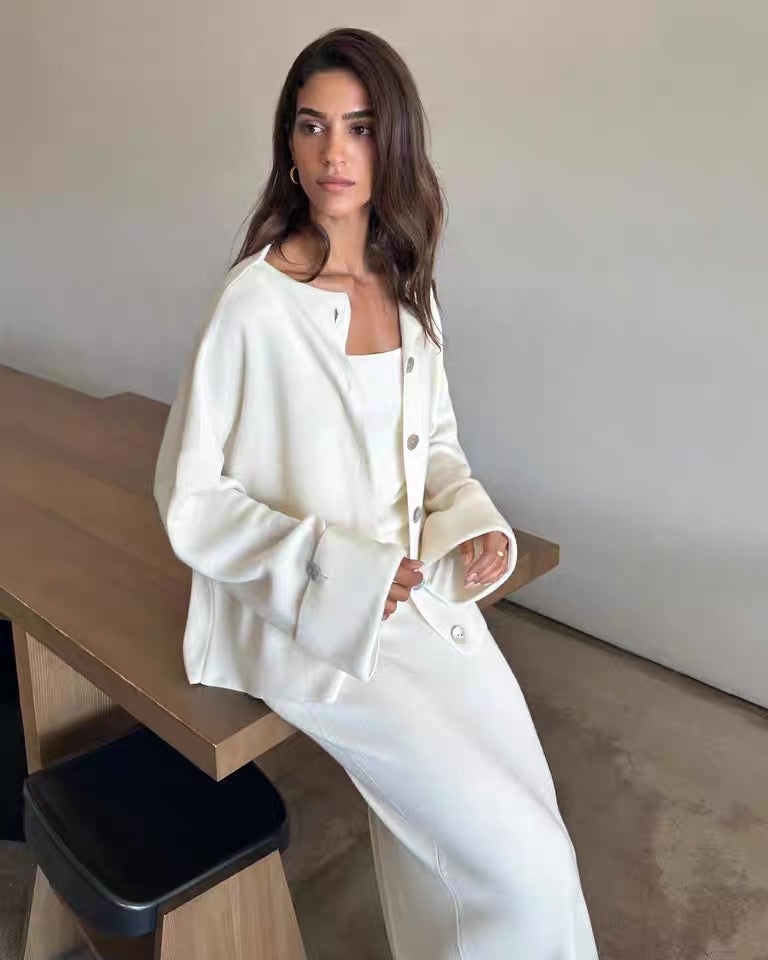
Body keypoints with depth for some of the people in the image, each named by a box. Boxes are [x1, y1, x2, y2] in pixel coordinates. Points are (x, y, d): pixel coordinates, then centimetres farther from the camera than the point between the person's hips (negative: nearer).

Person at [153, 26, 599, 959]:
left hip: (422, 591, 6)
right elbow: (190, 501, -9)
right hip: (309, 615, -5)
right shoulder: (253, 304, -14)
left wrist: (477, 521, -4)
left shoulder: (408, 288, 5)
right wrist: (338, 570, -18)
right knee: (523, 863, -7)